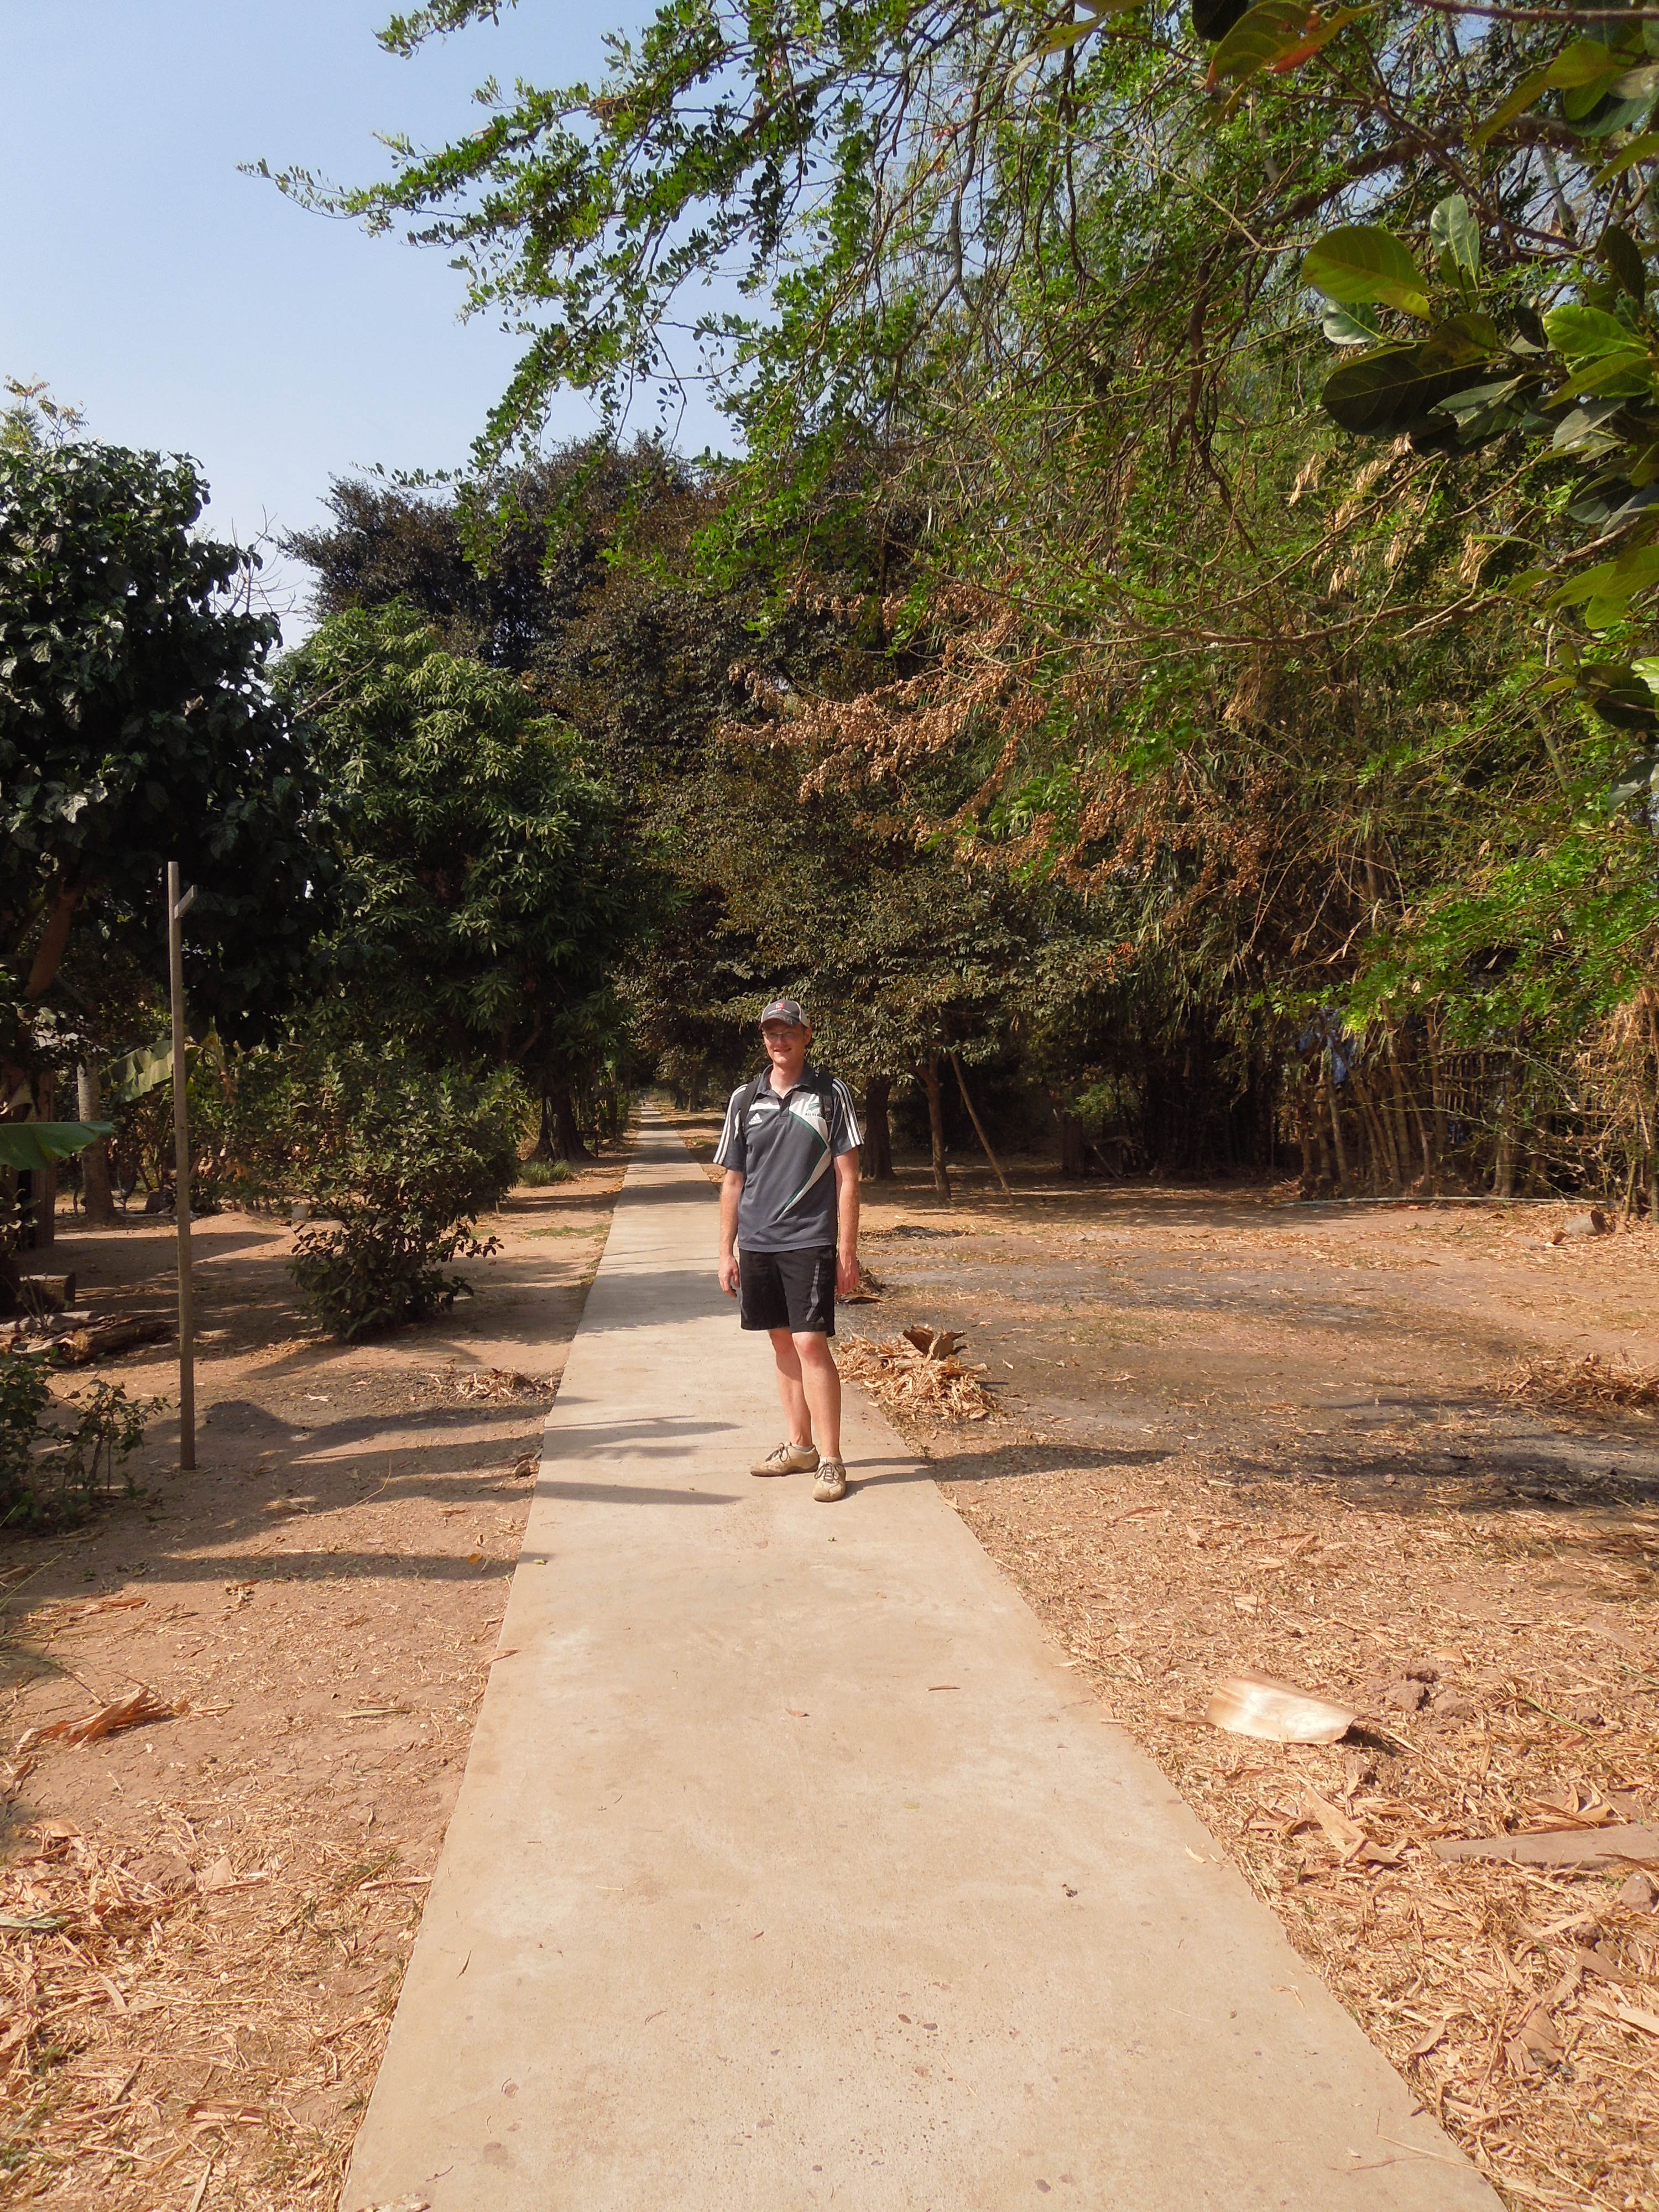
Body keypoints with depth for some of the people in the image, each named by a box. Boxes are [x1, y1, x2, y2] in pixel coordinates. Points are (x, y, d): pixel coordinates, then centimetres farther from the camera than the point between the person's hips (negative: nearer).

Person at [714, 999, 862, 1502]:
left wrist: (847, 1249, -7)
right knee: (783, 1343, 12)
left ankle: (831, 1461, -2)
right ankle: (799, 1446, 25)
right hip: (757, 1244, 4)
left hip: (810, 1242, -4)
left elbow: (847, 1177, -2)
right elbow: (733, 1181, 13)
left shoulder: (830, 1094, 0)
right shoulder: (744, 1100, 10)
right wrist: (727, 1251, 9)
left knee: (811, 1345, -9)